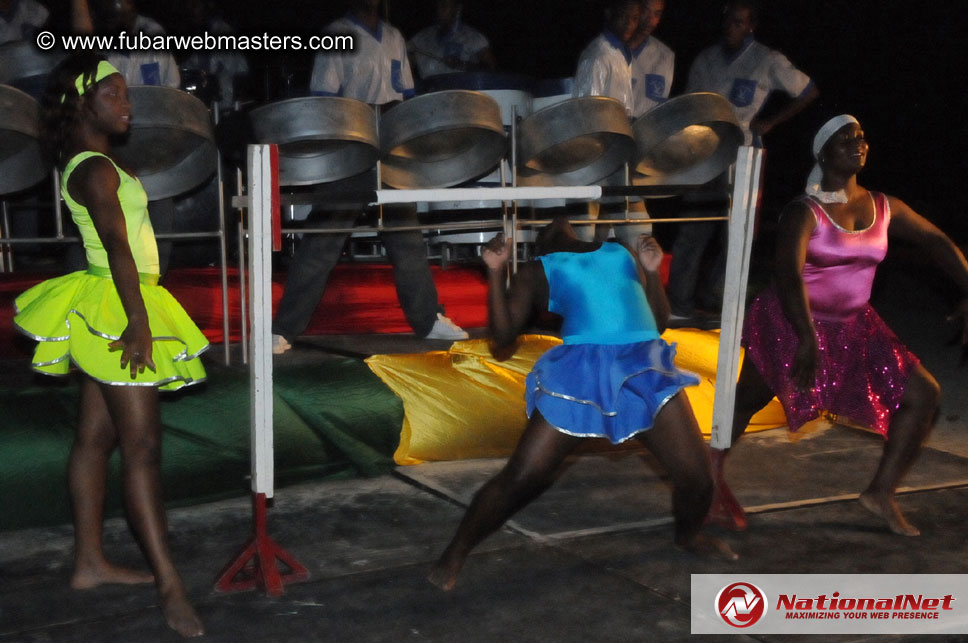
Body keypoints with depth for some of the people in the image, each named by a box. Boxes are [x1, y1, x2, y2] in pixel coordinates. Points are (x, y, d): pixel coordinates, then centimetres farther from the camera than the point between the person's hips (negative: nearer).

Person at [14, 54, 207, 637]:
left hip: (104, 314, 10)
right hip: (117, 308, -10)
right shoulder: (94, 169, -15)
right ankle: (170, 583, -10)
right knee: (142, 446, -11)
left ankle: (90, 561, 22)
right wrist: (138, 320, -32)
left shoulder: (92, 163, 16)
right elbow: (116, 245, -25)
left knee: (96, 437, 13)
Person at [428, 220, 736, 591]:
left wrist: (651, 271, 12)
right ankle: (455, 553, 15)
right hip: (580, 370, -3)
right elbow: (502, 337, 5)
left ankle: (688, 535, 36)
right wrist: (495, 271, 0)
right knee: (522, 476, -6)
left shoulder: (622, 254, 25)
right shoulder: (538, 271, 16)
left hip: (646, 366, 3)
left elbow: (657, 321, 24)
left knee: (696, 473, 1)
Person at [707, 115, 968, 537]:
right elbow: (787, 274, -31)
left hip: (851, 327, 6)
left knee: (921, 393, -2)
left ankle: (882, 493, 10)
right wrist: (807, 339, -42)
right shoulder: (804, 213, -17)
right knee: (748, 399, 1)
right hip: (790, 323, -6)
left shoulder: (883, 208, 1)